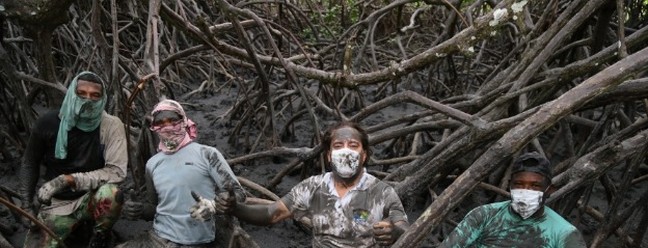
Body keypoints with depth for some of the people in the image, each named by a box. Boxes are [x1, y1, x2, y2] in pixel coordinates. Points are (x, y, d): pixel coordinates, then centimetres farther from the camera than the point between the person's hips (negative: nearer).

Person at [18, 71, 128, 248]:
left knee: (111, 193, -34)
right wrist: (27, 207, -1)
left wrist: (69, 180, -29)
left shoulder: (111, 126, -17)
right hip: (57, 203, 2)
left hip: (92, 199, -1)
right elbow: (30, 164, 5)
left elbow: (117, 171, -23)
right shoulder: (48, 123, -10)